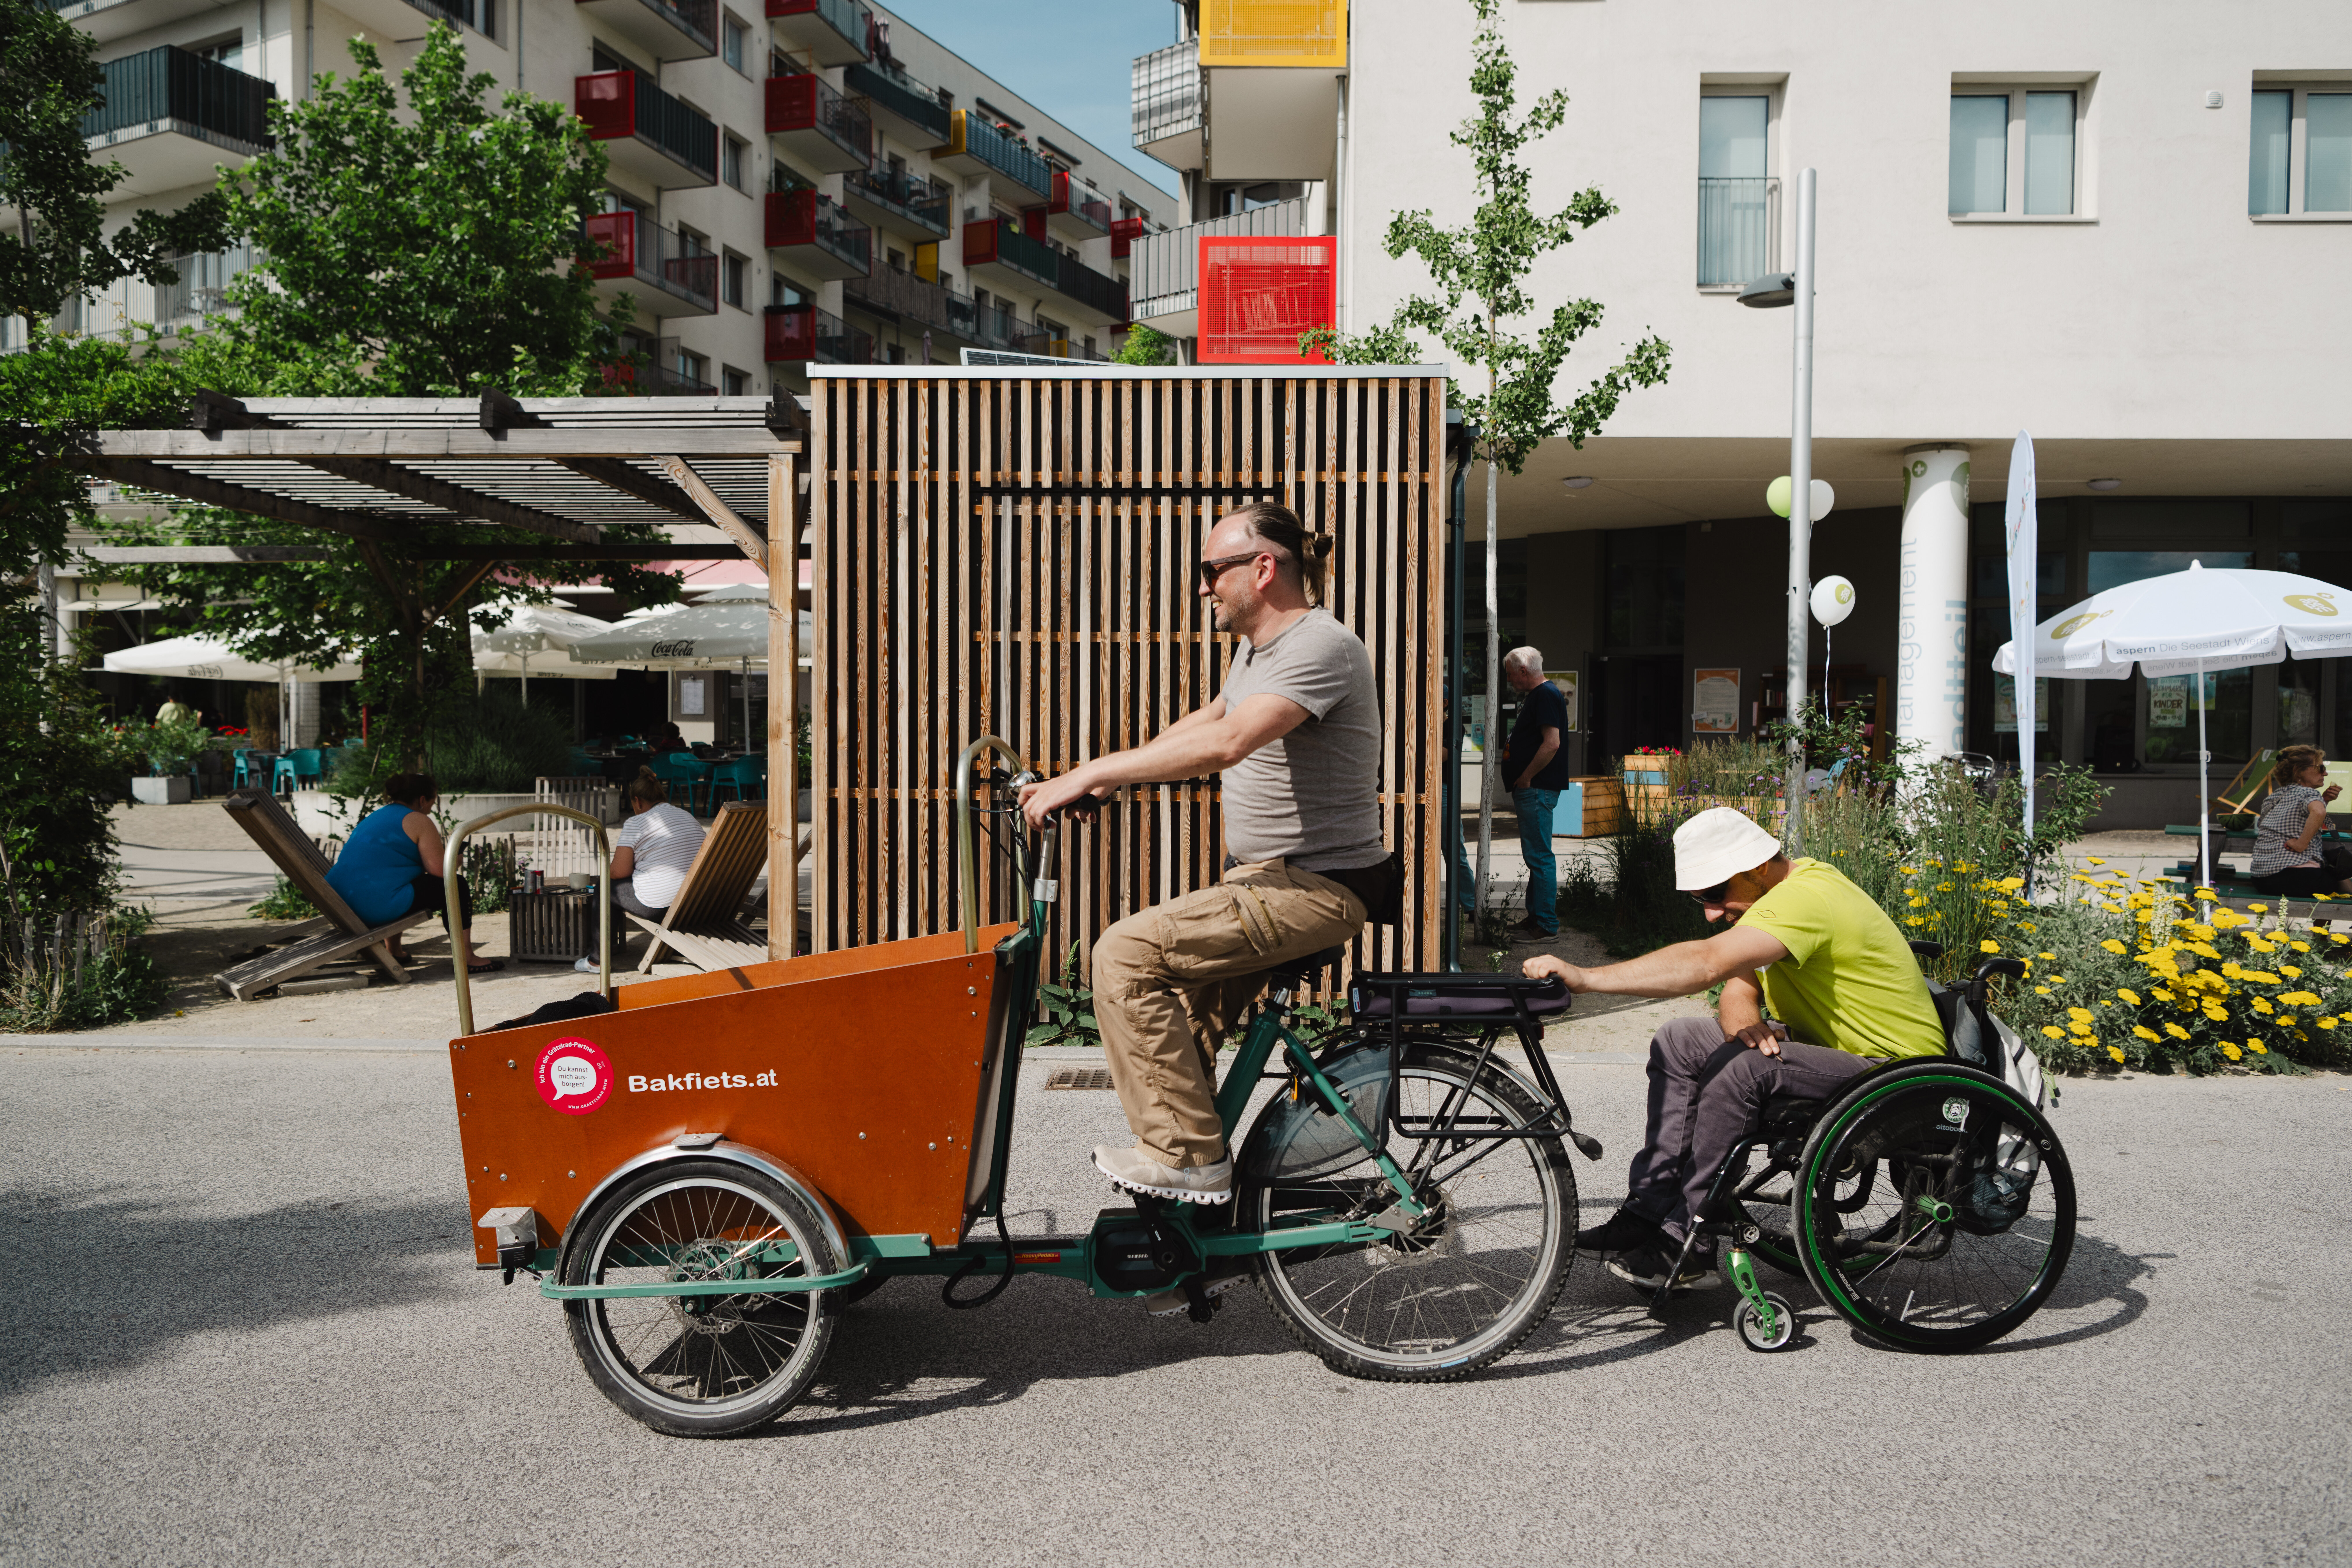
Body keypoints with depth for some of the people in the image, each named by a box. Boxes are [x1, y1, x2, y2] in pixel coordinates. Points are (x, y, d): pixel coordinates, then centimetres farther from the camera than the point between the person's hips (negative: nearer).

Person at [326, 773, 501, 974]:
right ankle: (464, 958, -1)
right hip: (378, 907, -10)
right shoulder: (418, 821, -3)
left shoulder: (373, 817, 24)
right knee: (456, 887, 3)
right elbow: (439, 871, -8)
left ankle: (394, 950, 45)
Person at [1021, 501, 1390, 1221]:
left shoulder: (1322, 648, -19)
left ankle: (1189, 1154, -8)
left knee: (1127, 953, -18)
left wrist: (1090, 774, -31)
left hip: (1314, 889, -10)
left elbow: (1224, 744, -32)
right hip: (1266, 876, 10)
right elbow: (1205, 723, 27)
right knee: (1182, 1020, 9)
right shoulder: (1258, 647, 14)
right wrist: (1106, 777, 14)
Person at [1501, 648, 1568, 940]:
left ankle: (1547, 925, -5)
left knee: (1540, 857, -8)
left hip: (1537, 790, -11)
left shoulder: (1546, 696, -14)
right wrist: (1521, 784, 17)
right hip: (1532, 790, 11)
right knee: (1535, 855, 16)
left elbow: (1552, 743, -24)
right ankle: (1536, 916, 24)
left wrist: (1526, 778, -18)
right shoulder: (1536, 695, 18)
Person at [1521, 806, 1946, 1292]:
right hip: (1829, 1046, 10)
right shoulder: (1776, 891, 5)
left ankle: (1686, 1243, -18)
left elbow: (1706, 963, -41)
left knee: (1738, 1068, -30)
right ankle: (1648, 1211, -2)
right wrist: (1744, 1022, -21)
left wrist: (1584, 978, -44)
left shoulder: (1805, 898, -27)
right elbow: (1739, 989, 4)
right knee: (1679, 1043, 0)